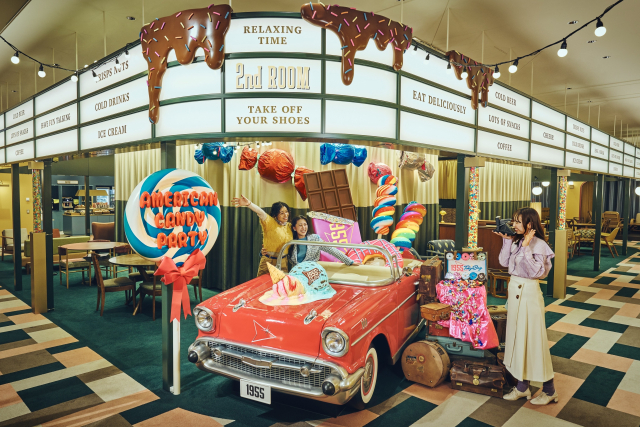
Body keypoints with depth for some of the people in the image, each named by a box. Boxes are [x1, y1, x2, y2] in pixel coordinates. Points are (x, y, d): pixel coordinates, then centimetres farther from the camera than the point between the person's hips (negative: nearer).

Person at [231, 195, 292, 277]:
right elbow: (260, 213, -29)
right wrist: (249, 204, -47)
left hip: (283, 262, 5)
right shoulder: (270, 222, -9)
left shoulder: (289, 226, 8)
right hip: (268, 261, -5)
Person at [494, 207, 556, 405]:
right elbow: (504, 262, 3)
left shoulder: (539, 245, -14)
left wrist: (526, 247, -24)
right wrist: (506, 241, -2)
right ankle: (522, 387, 26)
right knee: (517, 336, 13)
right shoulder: (516, 241, 6)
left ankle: (549, 391, 18)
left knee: (533, 338, 1)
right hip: (514, 289, 8)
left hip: (529, 292, -8)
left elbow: (536, 272, -20)